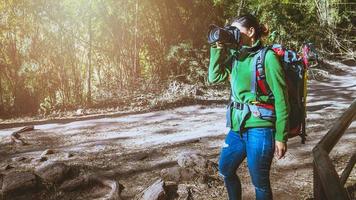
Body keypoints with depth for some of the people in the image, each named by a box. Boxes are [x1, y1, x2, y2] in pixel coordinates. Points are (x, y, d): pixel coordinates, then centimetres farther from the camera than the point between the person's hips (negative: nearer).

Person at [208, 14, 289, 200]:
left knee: (260, 183, 6)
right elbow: (214, 77, 8)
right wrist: (217, 49, -1)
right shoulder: (236, 56, 10)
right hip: (237, 127, 7)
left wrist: (281, 136, -12)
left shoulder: (267, 56, -10)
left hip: (259, 129, -7)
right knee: (225, 170, 21)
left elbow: (281, 98, -11)